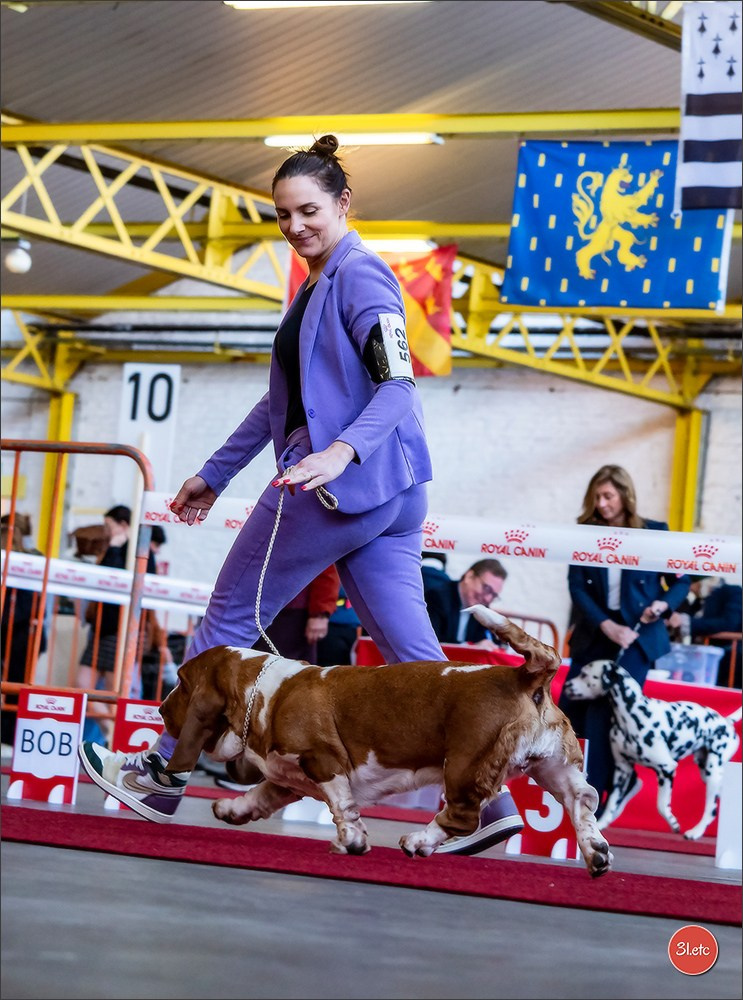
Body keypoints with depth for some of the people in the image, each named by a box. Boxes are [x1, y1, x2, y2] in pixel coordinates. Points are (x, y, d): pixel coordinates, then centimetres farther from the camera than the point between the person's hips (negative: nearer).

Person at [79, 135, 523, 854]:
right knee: (413, 654, 2)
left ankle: (163, 774, 16)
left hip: (337, 485, -9)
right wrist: (215, 473, 28)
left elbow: (398, 385, -19)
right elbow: (282, 401, 26)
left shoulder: (359, 275, -10)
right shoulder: (313, 286, 20)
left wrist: (341, 451, -35)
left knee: (230, 616, 5)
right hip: (390, 492, 9)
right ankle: (484, 801, -4)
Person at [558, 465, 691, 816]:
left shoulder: (654, 533, -1)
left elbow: (681, 581, 6)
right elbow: (577, 586, -4)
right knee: (570, 712, -3)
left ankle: (593, 797, -6)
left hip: (636, 635, -3)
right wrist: (608, 626, -15)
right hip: (593, 635, 3)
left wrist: (664, 604, -15)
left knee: (604, 714, -12)